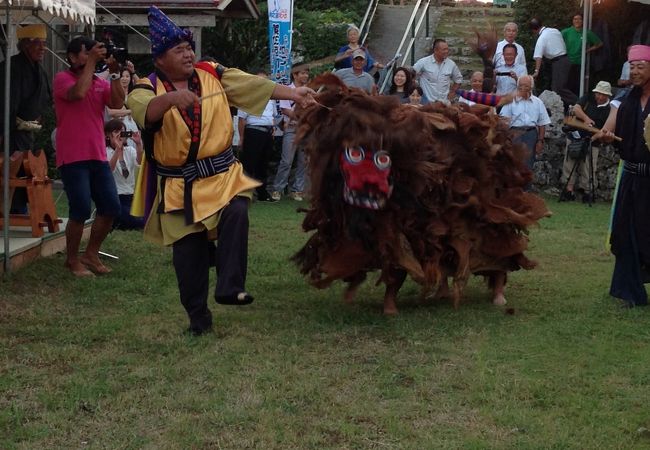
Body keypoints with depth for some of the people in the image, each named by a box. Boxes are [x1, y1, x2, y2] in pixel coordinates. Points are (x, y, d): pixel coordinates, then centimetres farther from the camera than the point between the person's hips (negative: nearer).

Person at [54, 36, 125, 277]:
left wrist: (114, 73, -8)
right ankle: (72, 260, 8)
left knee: (111, 207, 4)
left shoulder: (100, 83, 14)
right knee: (81, 210, -11)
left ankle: (91, 254, 21)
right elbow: (78, 92, -23)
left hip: (98, 156, 6)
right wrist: (91, 62, -17)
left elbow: (117, 103, -1)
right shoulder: (62, 78, -2)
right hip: (73, 158, -6)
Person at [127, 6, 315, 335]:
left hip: (222, 174, 1)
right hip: (179, 185, -1)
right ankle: (198, 316, 20)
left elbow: (255, 84, -1)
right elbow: (145, 110, -27)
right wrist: (171, 98, -46)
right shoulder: (148, 88, -4)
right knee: (188, 252, 4)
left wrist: (293, 94, -10)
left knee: (236, 215, -29)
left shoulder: (213, 75, 4)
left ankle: (230, 287, -22)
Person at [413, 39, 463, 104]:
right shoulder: (423, 62, -5)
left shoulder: (451, 64, 5)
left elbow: (458, 79, 20)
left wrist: (453, 92, 10)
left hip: (445, 101, 3)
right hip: (427, 102, -3)